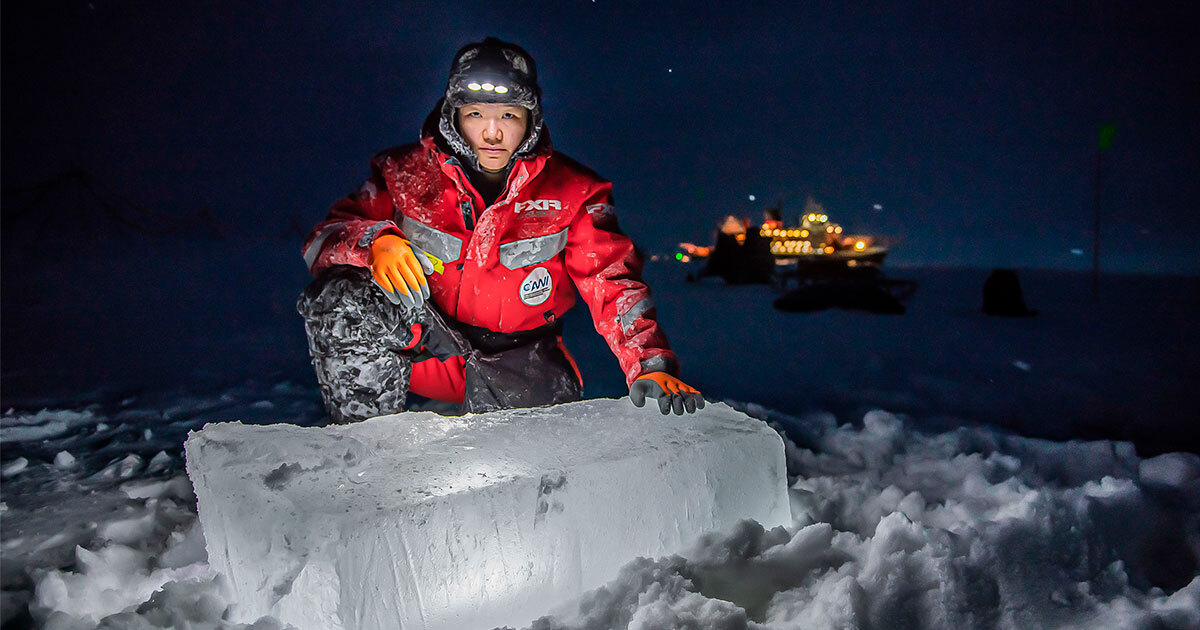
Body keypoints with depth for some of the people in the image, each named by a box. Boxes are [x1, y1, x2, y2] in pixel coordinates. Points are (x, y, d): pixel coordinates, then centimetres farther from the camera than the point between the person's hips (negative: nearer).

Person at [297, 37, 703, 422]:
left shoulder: (570, 191, -6)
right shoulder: (407, 173, -5)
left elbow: (612, 282, -13)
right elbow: (323, 241, -8)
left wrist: (650, 364, -28)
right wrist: (374, 241, -32)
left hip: (519, 356, 1)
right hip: (423, 342, 0)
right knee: (339, 296, -25)